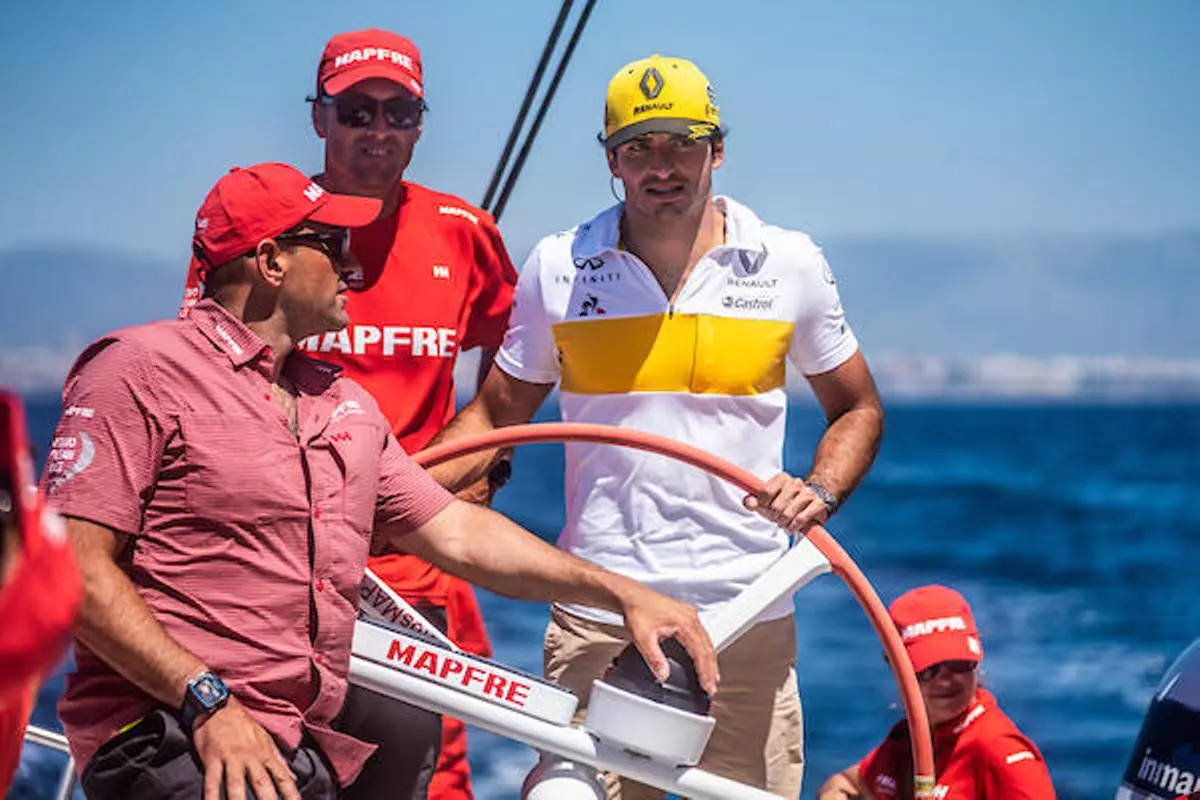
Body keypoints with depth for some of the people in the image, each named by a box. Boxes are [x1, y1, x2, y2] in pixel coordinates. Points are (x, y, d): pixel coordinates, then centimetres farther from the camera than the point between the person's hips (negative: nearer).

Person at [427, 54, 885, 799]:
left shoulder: (791, 264, 6)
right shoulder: (558, 267, 6)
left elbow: (857, 408, 15)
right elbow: (496, 414, 12)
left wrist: (820, 493, -5)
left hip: (746, 619, 0)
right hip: (596, 621, 0)